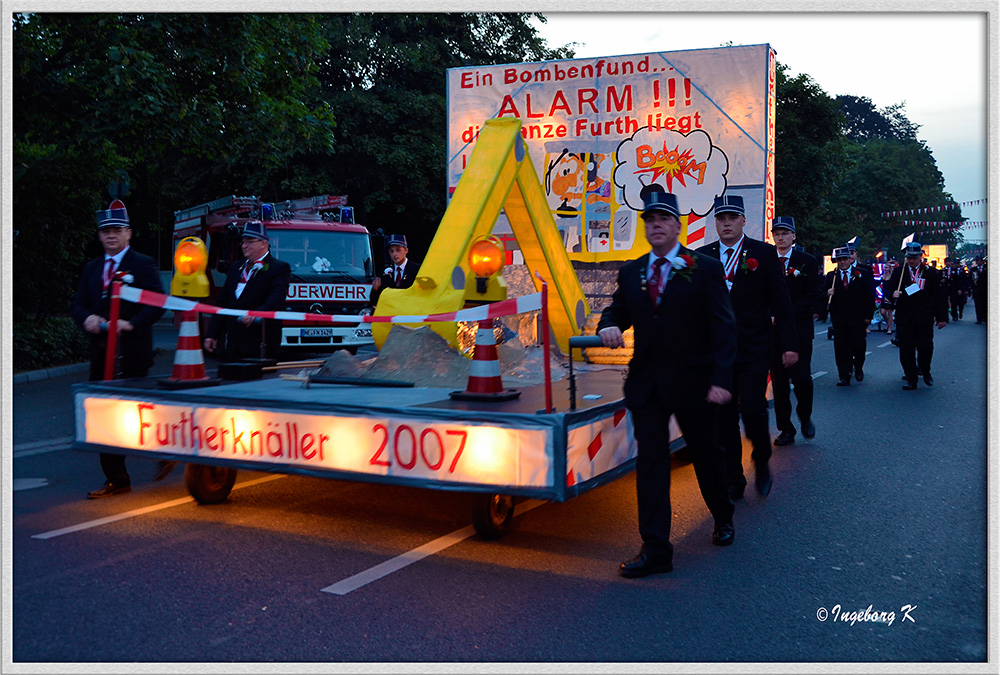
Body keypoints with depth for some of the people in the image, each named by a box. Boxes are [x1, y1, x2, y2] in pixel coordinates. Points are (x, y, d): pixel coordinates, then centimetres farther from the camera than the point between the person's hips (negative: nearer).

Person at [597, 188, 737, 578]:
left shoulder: (705, 269, -4)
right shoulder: (631, 273, 9)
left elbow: (723, 328, -7)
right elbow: (617, 310, 18)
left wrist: (721, 379, -17)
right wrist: (609, 326, -8)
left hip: (692, 382, -3)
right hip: (646, 382, 3)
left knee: (706, 454, 14)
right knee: (650, 461, -2)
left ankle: (723, 518, 41)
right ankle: (655, 549, 2)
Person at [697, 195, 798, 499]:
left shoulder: (764, 253, 1)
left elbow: (781, 302, 1)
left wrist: (789, 344, -3)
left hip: (754, 350, -2)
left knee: (752, 410, -10)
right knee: (724, 417, 5)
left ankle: (762, 462, 18)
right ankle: (733, 480, 17)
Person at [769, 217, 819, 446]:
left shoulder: (808, 262, 4)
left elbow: (810, 297, -3)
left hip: (799, 328, -2)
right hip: (773, 330, 2)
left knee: (801, 377, -8)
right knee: (778, 381, 2)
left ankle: (804, 417, 19)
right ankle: (786, 429, 11)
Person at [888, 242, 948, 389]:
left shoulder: (931, 272, 4)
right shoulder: (898, 272, 7)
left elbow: (938, 296, 5)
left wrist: (941, 317, 2)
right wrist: (893, 294, -15)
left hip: (924, 319, -1)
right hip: (904, 318, 1)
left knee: (926, 348, -2)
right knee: (906, 350, 1)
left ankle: (926, 373, 25)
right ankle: (911, 379, 11)